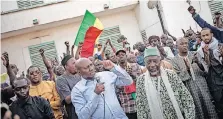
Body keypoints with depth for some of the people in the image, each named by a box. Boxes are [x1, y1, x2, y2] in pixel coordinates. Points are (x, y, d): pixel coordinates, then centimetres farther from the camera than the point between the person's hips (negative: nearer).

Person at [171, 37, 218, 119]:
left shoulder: (195, 54, 7)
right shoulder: (174, 60, 0)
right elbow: (177, 78, -5)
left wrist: (198, 63, -13)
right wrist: (186, 69, -19)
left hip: (202, 87, 2)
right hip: (190, 90, -2)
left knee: (208, 106, 1)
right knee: (197, 109, -2)